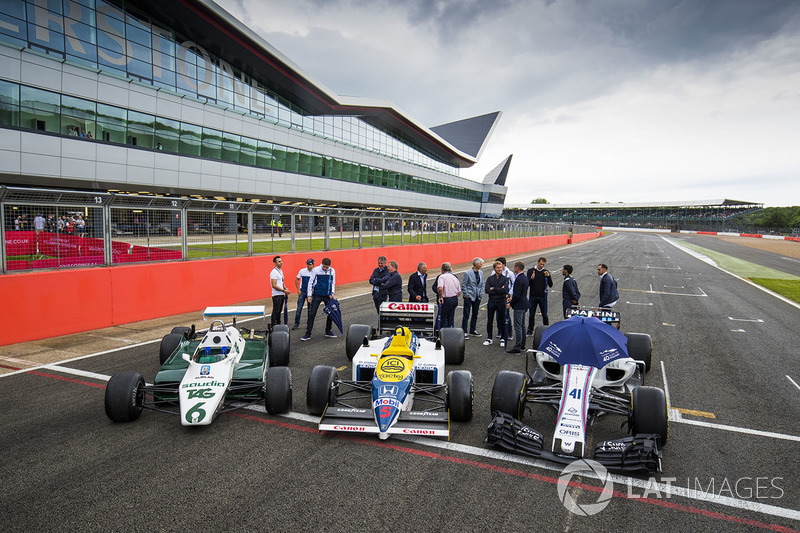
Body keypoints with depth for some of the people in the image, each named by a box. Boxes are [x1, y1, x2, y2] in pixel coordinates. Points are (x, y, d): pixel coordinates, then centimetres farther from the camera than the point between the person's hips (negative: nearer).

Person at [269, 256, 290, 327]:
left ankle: (278, 324, 25)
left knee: (279, 311, 16)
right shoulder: (274, 272, -16)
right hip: (276, 295, -9)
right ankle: (273, 326, 1)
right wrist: (284, 290, -19)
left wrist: (285, 288, 6)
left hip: (281, 294, 9)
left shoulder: (281, 271, 14)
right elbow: (274, 285, -20)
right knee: (275, 311, -5)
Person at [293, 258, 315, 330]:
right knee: (299, 308, -1)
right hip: (302, 292, 0)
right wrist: (298, 290, 0)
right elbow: (296, 280, 8)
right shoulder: (302, 271, -1)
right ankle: (296, 323, 9)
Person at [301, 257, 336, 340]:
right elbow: (310, 282, -2)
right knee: (312, 314, -2)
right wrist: (309, 295, -6)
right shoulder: (316, 270, -7)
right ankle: (308, 334, 4)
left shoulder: (332, 271, 2)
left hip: (328, 296, 3)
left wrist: (332, 293, -1)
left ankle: (328, 332, 23)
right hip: (317, 295, -3)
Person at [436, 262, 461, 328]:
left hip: (446, 300, -7)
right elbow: (459, 291, 12)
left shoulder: (442, 277, -9)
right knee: (451, 318, 14)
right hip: (455, 299, 7)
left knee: (443, 317, 4)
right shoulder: (455, 277, 12)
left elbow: (440, 288, -26)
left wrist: (440, 297, -14)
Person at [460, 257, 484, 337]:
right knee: (466, 314, -3)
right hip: (469, 297, -6)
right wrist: (466, 295, -11)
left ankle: (473, 330, 25)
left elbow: (482, 284, 15)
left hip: (477, 297, 6)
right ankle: (464, 331, 3)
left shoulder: (481, 273, 7)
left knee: (475, 314, 13)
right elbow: (463, 285, -9)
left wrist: (481, 294, 7)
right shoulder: (467, 273, -12)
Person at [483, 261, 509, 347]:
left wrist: (493, 288, -11)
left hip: (501, 302, -2)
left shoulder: (505, 279, 1)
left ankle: (503, 339, 18)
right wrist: (499, 291, -14)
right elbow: (486, 290, -9)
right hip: (491, 302, 2)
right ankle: (489, 338, 19)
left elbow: (505, 290, -16)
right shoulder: (489, 278, 5)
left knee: (502, 322, 6)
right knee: (489, 321, 8)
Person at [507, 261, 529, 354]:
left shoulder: (519, 279, -21)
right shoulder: (524, 277, 10)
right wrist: (512, 299, 17)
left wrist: (510, 304, -10)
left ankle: (517, 348, -3)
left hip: (519, 306, -10)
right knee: (522, 325, 17)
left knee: (518, 327, -6)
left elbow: (517, 295, -22)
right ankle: (522, 345, 27)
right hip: (524, 305, 10)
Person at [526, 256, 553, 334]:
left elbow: (550, 285, -4)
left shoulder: (546, 272, 2)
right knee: (531, 314, 6)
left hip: (543, 296, 0)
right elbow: (527, 284, -3)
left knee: (545, 315, 4)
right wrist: (531, 279, -22)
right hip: (533, 296, 0)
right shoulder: (531, 271, 2)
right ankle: (530, 330, 17)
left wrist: (548, 276, -19)